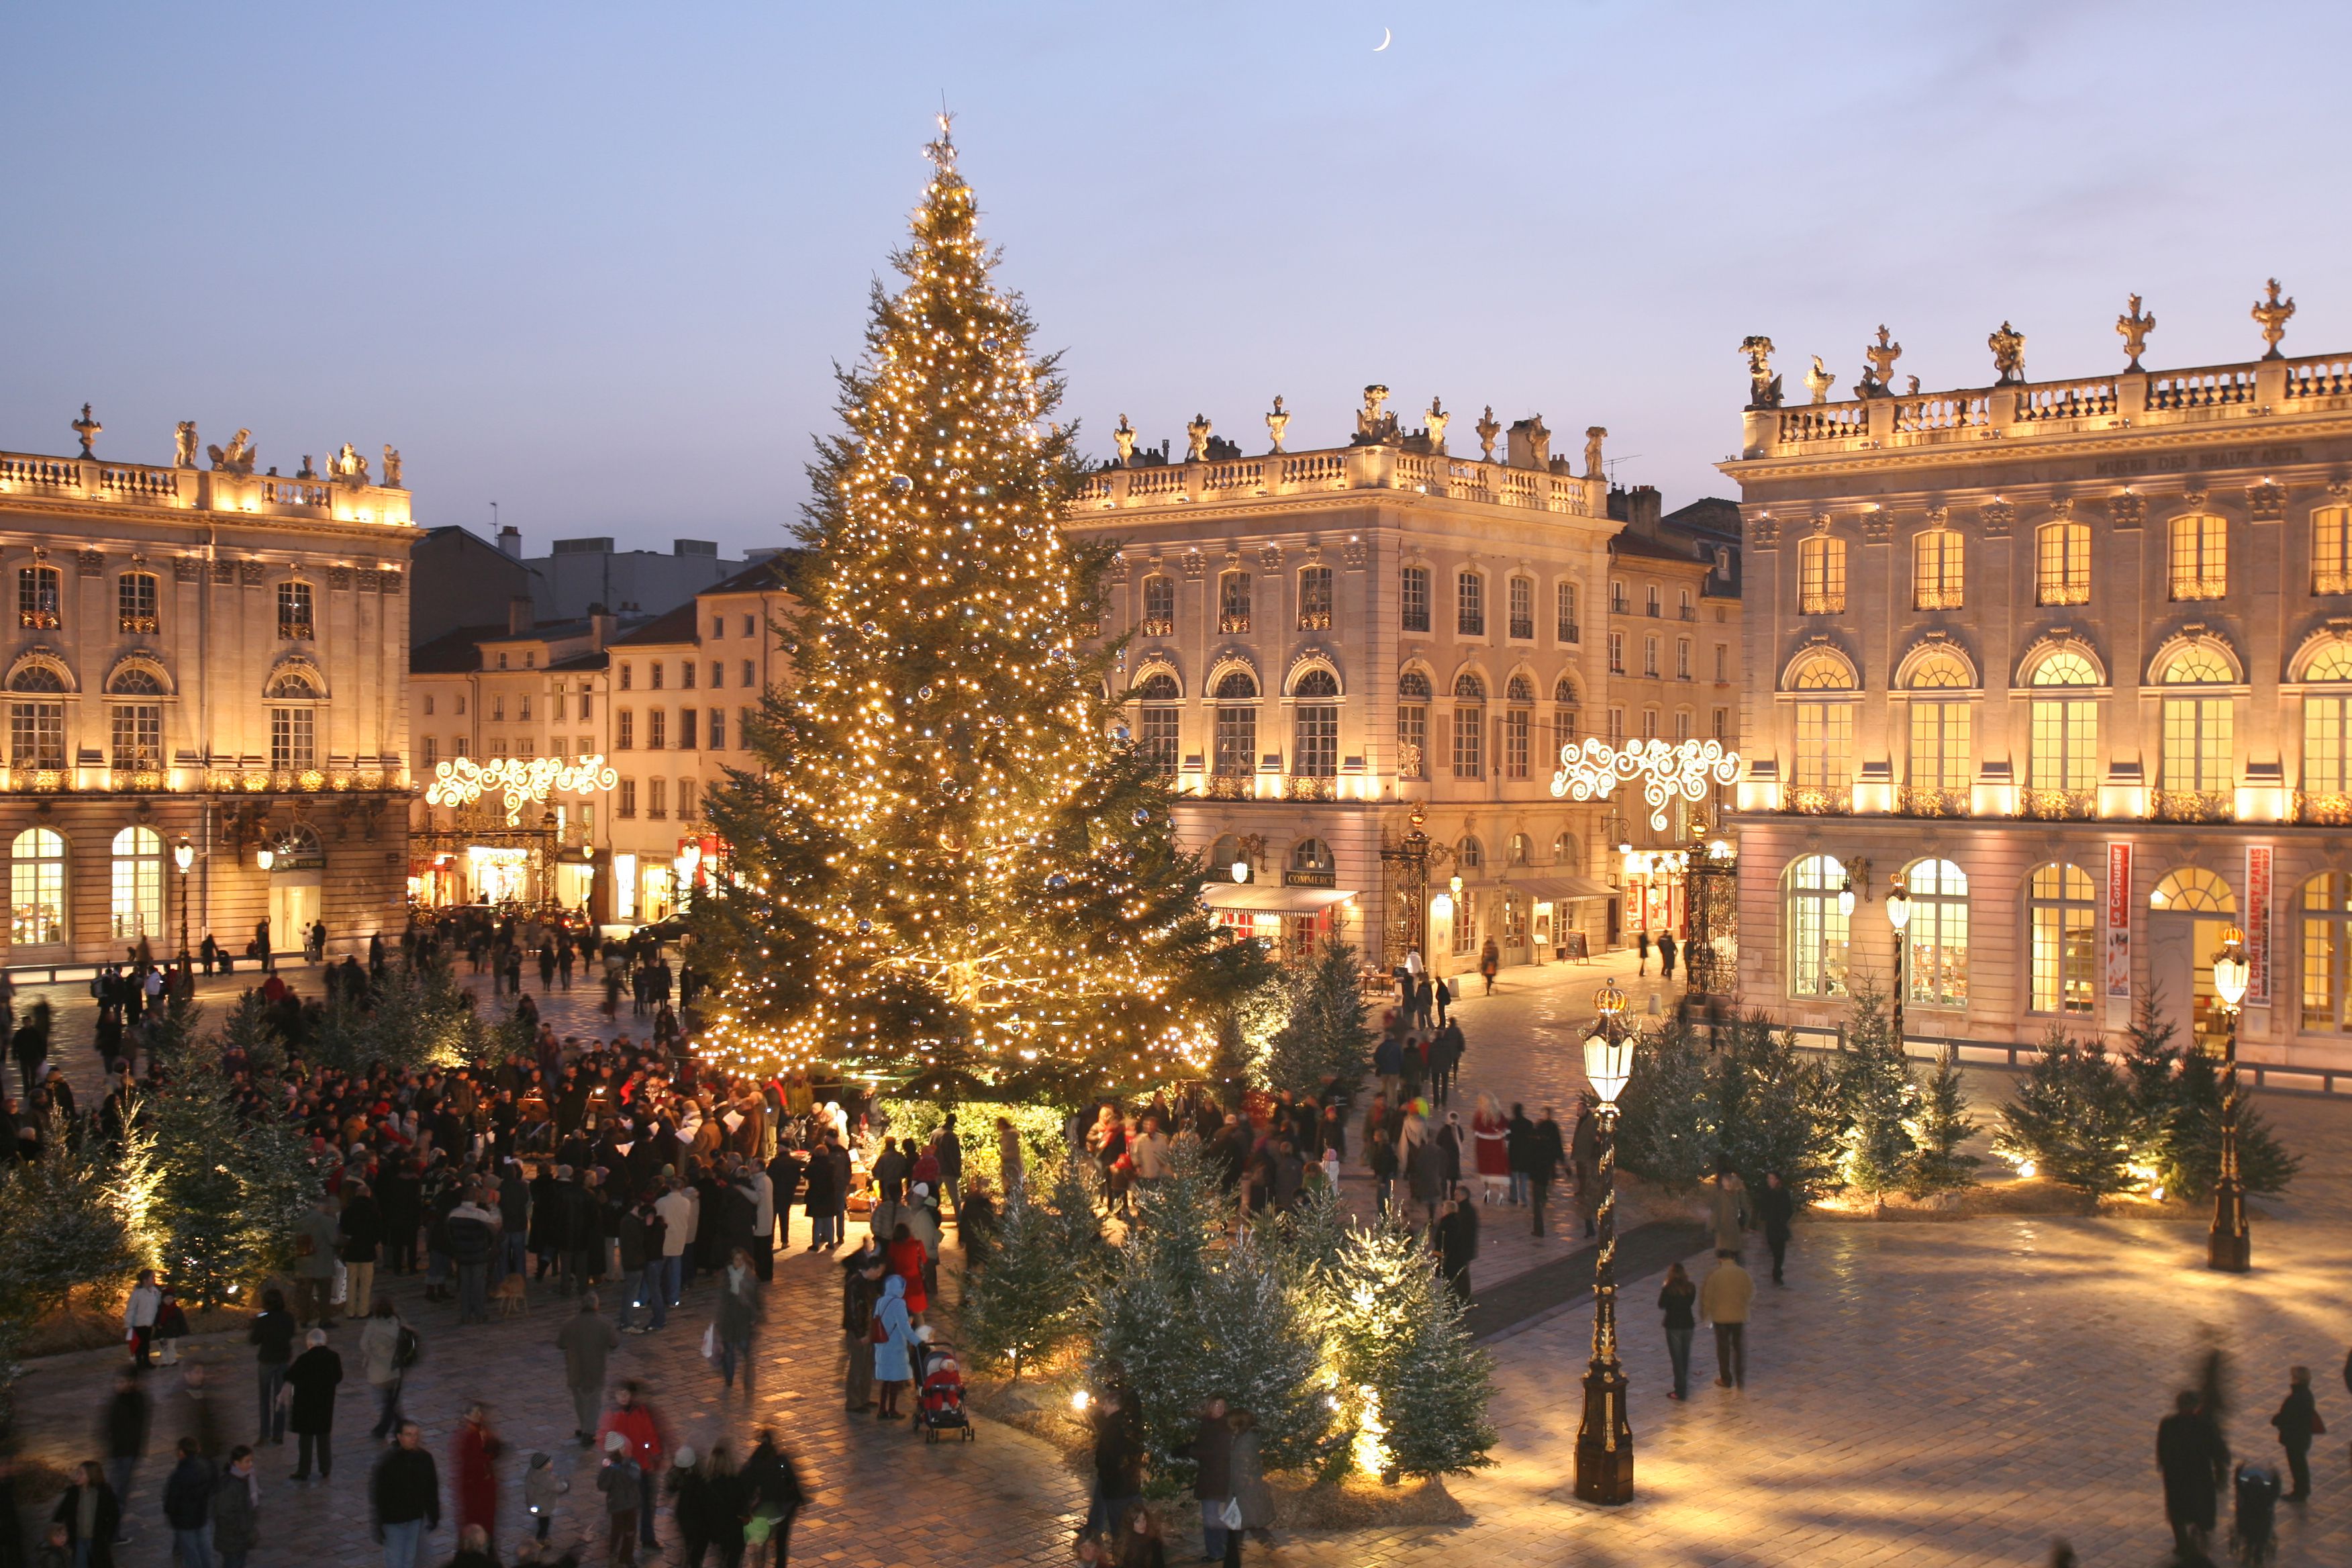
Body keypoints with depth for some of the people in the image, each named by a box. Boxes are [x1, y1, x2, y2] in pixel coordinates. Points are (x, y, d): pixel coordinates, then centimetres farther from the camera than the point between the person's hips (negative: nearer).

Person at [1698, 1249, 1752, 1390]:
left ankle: (1726, 1380, 20)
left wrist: (1705, 1313, 10)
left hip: (1721, 1316, -1)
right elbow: (1750, 1294, -1)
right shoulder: (1743, 1273, -7)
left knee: (1723, 1348, 12)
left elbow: (1708, 1297, -5)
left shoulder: (1714, 1274, -11)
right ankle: (1741, 1380, 16)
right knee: (1740, 1348, 14)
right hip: (1740, 1316, 1)